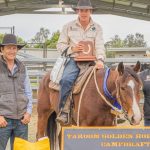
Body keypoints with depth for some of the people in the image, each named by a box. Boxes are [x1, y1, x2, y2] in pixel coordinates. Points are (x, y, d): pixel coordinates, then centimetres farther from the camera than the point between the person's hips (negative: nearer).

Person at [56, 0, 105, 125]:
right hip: (74, 60, -2)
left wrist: (100, 60, -21)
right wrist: (72, 49, -9)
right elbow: (60, 45, 11)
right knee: (66, 80, -30)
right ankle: (63, 111, -23)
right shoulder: (69, 27, 9)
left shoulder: (97, 28, 10)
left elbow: (100, 46, -2)